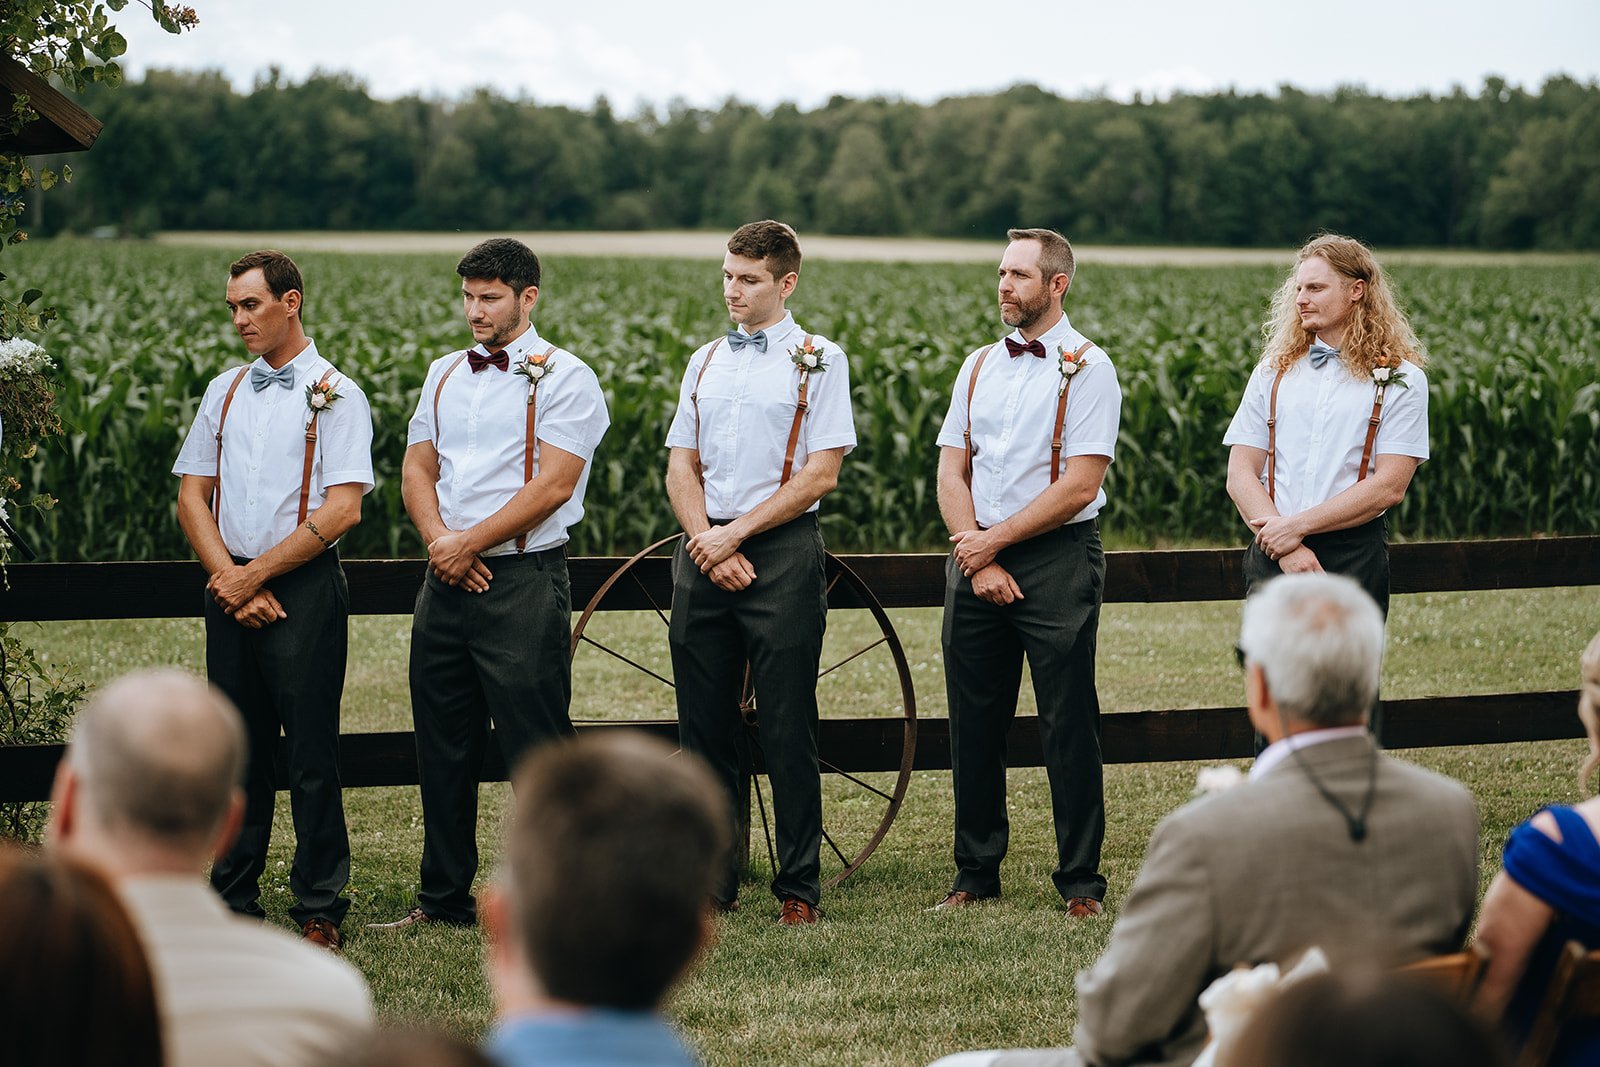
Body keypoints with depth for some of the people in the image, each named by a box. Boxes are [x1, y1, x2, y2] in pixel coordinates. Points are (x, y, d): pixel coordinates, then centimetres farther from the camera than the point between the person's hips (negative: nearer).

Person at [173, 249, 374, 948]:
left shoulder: (335, 395, -2)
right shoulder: (224, 391, 14)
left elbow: (342, 509, -11)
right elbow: (192, 495, 11)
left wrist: (256, 573, -11)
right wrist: (231, 579, -4)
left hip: (304, 586, -5)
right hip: (230, 591, 5)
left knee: (311, 755, -3)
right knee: (238, 750, 10)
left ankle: (320, 909, 4)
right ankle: (233, 902, 18)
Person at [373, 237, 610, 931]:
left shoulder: (564, 378, -5)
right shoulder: (444, 374, 17)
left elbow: (552, 485, -13)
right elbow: (417, 468, 13)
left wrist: (470, 544, -12)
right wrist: (439, 539, -6)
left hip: (522, 582, -7)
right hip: (446, 582, 7)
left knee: (535, 749, -6)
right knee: (443, 748, 12)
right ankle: (444, 899, 23)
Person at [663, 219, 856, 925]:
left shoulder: (817, 361, 0)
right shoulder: (704, 362, 16)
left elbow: (820, 475, -7)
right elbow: (682, 469, 13)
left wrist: (736, 533, -11)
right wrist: (706, 540, -5)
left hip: (782, 552, -5)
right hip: (705, 554, 5)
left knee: (787, 733, -4)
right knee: (704, 728, 6)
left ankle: (798, 888, 3)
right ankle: (711, 880, 15)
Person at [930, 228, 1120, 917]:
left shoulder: (1086, 368, -4)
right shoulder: (979, 367, 14)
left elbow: (1081, 484, -12)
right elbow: (951, 472, 10)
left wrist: (996, 539, -10)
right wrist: (978, 559, -4)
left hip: (1056, 558, -5)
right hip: (977, 560, 5)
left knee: (1068, 727, -3)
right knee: (974, 724, 8)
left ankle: (1080, 881, 5)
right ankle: (975, 874, 18)